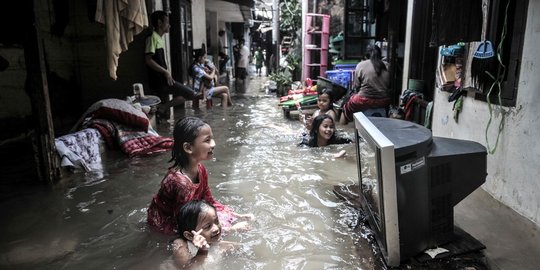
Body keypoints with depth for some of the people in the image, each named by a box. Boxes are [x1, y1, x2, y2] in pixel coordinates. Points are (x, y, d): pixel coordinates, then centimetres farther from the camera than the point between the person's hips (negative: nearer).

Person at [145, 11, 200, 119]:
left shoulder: (160, 38, 19)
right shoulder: (152, 37, -9)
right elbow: (148, 60, -17)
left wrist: (166, 73, 13)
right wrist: (166, 72, -15)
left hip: (162, 79, 9)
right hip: (159, 80, -9)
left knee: (164, 109, 11)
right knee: (191, 94, -10)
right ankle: (162, 108, -10)